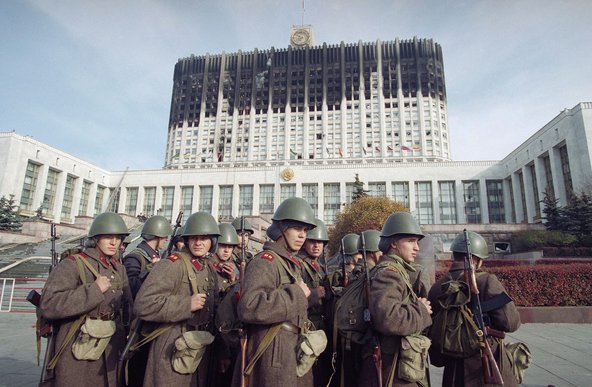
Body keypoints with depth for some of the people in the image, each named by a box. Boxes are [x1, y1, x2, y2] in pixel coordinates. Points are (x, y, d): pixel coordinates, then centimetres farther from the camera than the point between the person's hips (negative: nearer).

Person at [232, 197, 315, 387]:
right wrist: (296, 294, -22)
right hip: (273, 354, -9)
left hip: (294, 351, 9)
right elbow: (248, 308, -30)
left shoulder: (292, 263, 16)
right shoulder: (265, 261, -14)